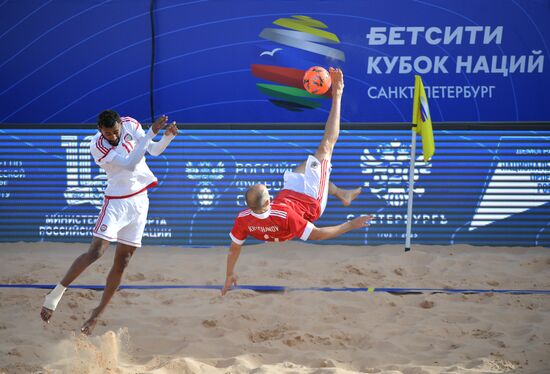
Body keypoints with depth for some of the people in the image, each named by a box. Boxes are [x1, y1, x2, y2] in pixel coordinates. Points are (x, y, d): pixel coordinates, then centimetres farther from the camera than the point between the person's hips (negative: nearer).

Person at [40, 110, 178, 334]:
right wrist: (152, 133, -32)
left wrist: (167, 136, -14)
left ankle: (97, 314, 11)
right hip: (116, 202, -5)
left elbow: (154, 150, 7)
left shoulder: (131, 125, -4)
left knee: (122, 263, 4)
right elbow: (130, 164, -28)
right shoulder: (97, 146, -20)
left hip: (139, 201, 5)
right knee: (96, 251, -20)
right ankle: (55, 295, -13)